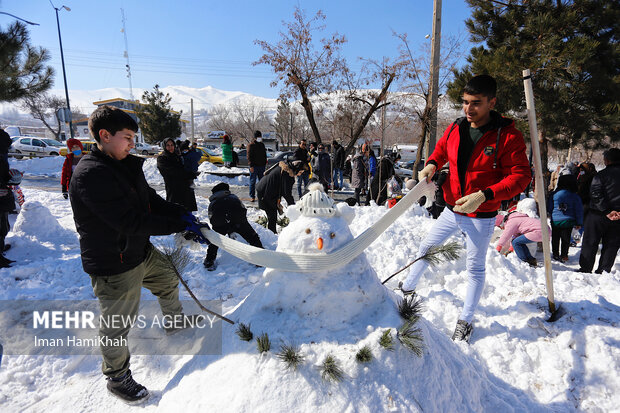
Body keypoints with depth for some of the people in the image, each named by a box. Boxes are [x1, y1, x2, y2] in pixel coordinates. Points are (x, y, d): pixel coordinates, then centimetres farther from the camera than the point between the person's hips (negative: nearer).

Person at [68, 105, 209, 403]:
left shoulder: (126, 165, 4)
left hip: (142, 252, 9)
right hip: (114, 266, -9)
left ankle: (175, 320, 56)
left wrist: (182, 213, -10)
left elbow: (152, 200, 7)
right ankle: (117, 378, 32)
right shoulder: (90, 174, -26)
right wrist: (181, 225, -27)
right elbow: (131, 221, -31)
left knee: (169, 280, 28)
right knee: (117, 324, 8)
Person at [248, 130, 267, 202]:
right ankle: (252, 196, 4)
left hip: (262, 166, 6)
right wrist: (251, 166, -17)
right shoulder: (251, 145, -5)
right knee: (253, 182, -2)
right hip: (254, 166, -6)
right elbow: (249, 156, -10)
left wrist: (265, 163, 15)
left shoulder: (262, 145, 15)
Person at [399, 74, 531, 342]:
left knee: (475, 268, 10)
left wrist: (484, 195, -31)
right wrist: (432, 164, -8)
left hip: (481, 217, -5)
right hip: (452, 210, 5)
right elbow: (441, 149, 16)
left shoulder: (508, 136, -18)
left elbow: (521, 176, -18)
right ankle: (407, 287, 42)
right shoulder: (455, 129, -2)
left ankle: (465, 321, 29)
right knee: (426, 248, 18)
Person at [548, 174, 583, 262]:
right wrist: (579, 223, 10)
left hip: (555, 221, 0)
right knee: (566, 239, 11)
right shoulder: (575, 196, -4)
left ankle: (555, 255, 23)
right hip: (568, 222, 0)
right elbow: (579, 211, 1)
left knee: (555, 238, 14)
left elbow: (549, 208, 1)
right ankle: (563, 256, 16)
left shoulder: (553, 194, -6)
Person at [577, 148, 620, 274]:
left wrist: (607, 211, -15)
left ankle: (585, 269, 9)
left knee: (590, 243, 5)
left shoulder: (601, 175, -10)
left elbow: (596, 195, -18)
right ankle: (604, 271, 15)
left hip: (598, 215, -4)